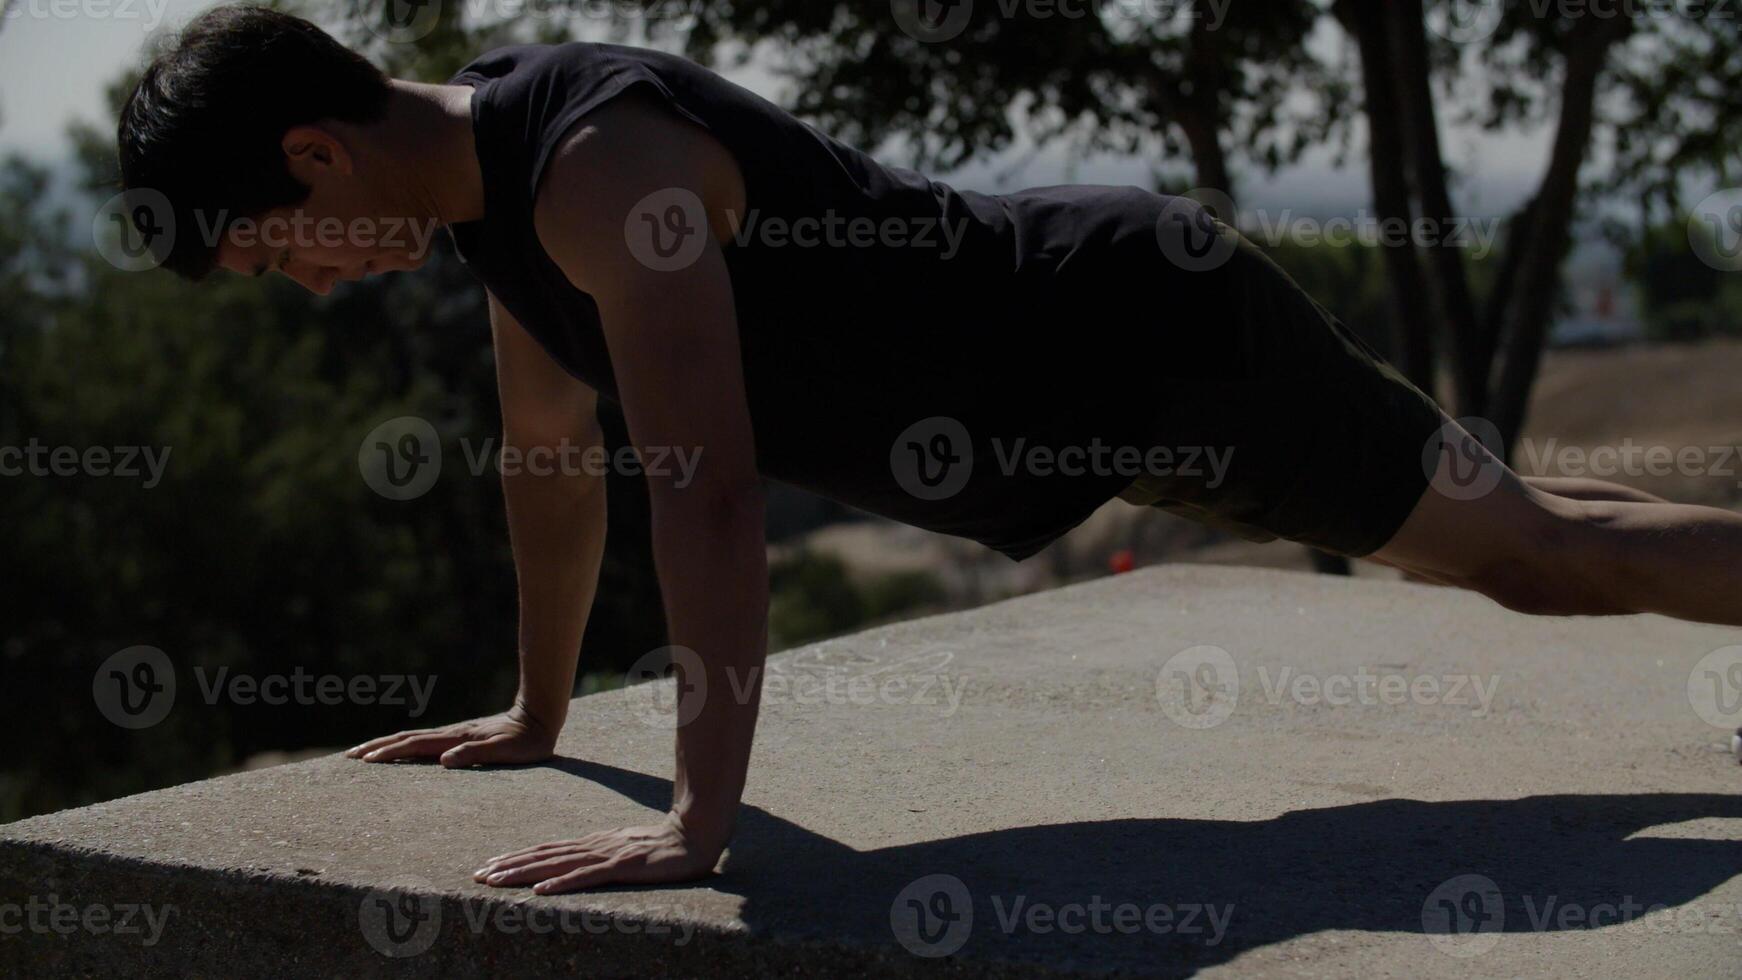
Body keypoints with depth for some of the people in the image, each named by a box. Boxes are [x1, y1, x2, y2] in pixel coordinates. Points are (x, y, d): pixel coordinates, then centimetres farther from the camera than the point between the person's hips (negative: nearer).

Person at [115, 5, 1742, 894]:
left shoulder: (600, 164, -31)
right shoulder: (496, 164, -1)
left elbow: (706, 491, -39)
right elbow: (550, 451, 10)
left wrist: (698, 816, -39)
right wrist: (534, 717, 16)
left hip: (1149, 326, -8)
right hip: (1081, 329, 8)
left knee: (1527, 550, 4)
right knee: (1463, 518, 26)